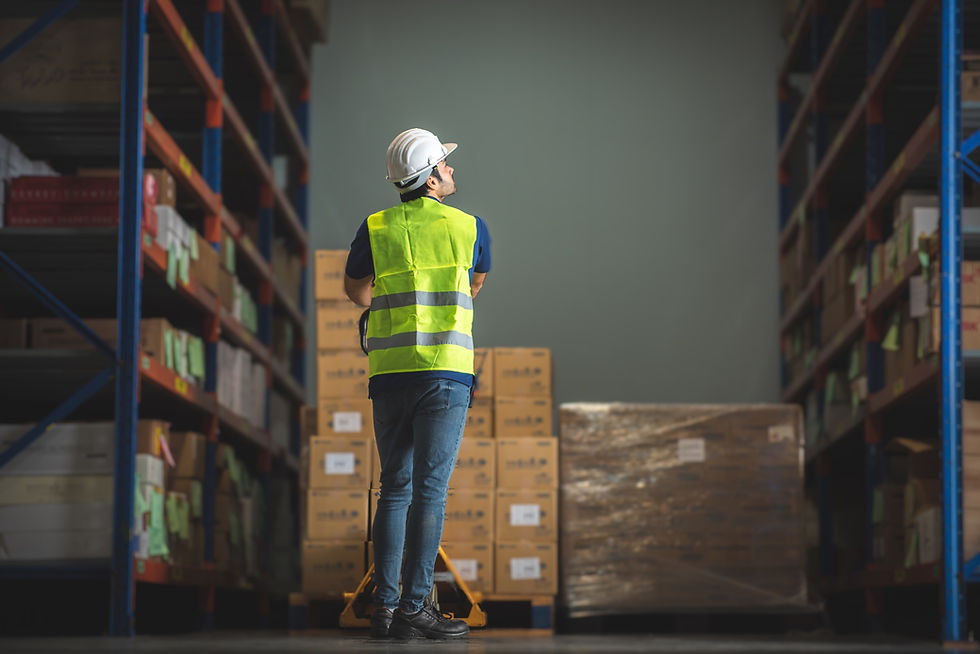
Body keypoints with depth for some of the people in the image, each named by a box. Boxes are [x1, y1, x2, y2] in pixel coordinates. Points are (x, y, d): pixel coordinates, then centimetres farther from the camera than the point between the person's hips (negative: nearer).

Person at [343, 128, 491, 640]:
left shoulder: (375, 229, 6)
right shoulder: (469, 227, 3)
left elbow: (355, 289, 23)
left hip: (389, 373, 3)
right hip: (446, 371, -3)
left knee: (394, 487, 11)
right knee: (429, 489, -4)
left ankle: (385, 606, 9)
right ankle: (414, 608, -7)